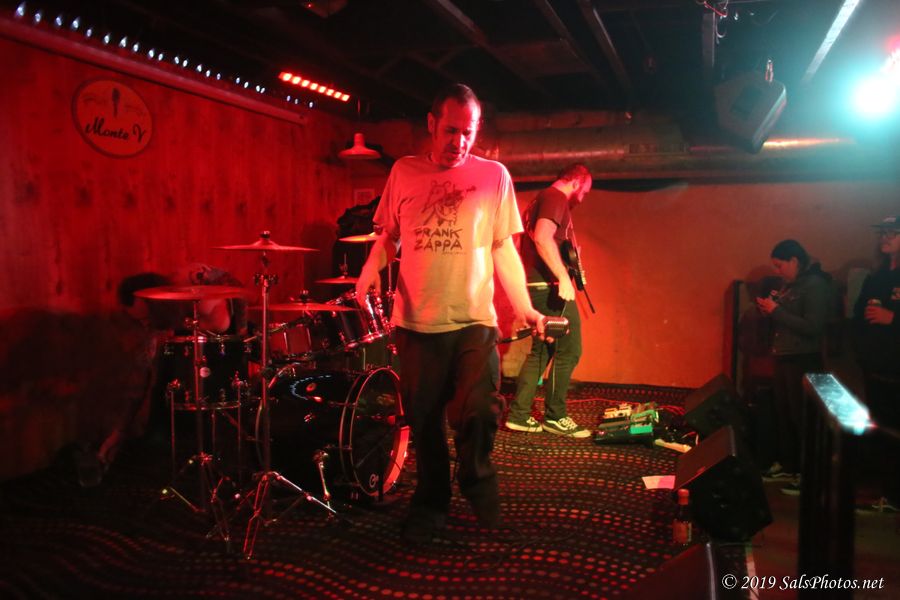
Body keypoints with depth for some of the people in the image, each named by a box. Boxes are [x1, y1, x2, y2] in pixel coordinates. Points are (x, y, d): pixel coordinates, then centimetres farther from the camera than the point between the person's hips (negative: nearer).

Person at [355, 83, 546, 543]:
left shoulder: (494, 175, 5)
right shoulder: (404, 172, 8)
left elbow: (503, 249, 6)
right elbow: (387, 235, 14)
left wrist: (523, 306, -4)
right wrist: (370, 271, -5)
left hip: (475, 319, -1)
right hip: (416, 319, 2)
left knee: (479, 413, -10)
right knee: (424, 419, 8)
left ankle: (476, 481, 22)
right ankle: (430, 503, 30)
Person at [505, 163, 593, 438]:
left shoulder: (539, 199, 22)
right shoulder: (556, 198, -9)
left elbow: (523, 244, 27)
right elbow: (543, 237, -25)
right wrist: (563, 277, -27)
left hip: (535, 286, 10)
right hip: (550, 287, -10)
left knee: (541, 351, 14)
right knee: (568, 350, -2)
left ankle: (518, 414, 14)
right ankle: (555, 416, 5)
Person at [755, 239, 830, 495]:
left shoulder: (815, 285, -14)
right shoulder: (789, 285, 12)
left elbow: (813, 327, -22)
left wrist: (776, 311, -19)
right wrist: (769, 309, 1)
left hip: (804, 361, -9)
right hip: (783, 358, 9)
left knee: (801, 417, -4)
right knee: (783, 413, 14)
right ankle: (786, 465, 26)